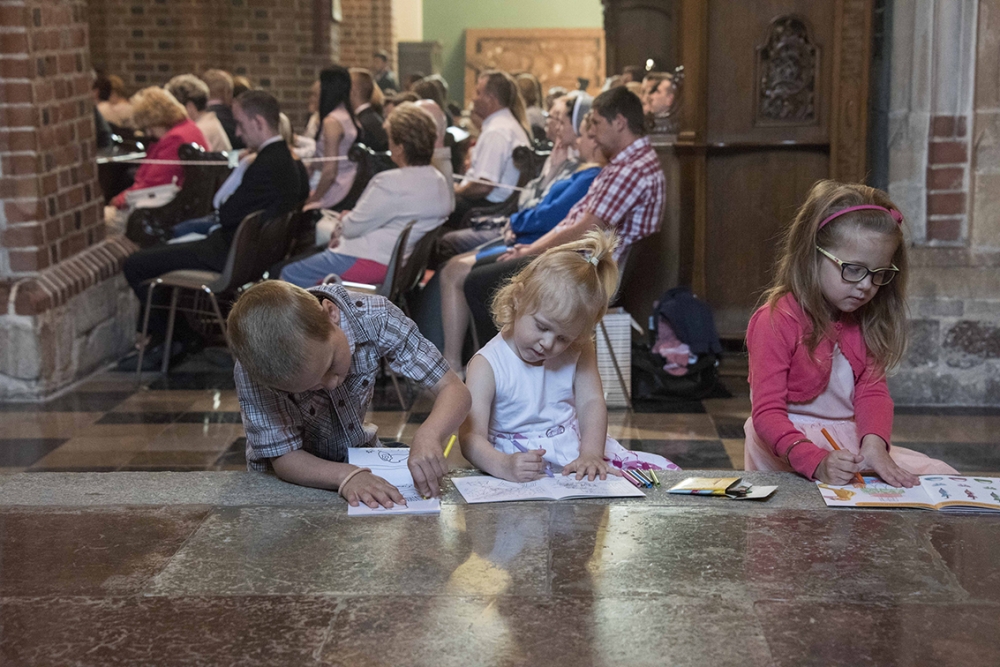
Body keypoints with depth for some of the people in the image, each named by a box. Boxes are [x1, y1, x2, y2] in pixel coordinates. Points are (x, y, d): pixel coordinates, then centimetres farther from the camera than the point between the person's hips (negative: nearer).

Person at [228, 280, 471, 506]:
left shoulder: (374, 317, -25)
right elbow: (284, 458, -23)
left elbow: (454, 390, -22)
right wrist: (347, 476, -41)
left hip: (362, 462, 1)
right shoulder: (252, 370, -30)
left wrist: (427, 436, -42)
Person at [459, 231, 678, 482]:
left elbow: (591, 402, -5)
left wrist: (591, 454, -25)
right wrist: (504, 466, -40)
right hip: (523, 463, -6)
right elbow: (471, 437, -18)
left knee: (662, 470, -5)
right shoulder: (488, 365, -11)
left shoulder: (577, 353, 7)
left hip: (577, 451, 6)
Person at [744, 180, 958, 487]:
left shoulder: (863, 322, 10)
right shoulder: (776, 322, -16)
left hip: (850, 444, 7)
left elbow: (872, 391, -2)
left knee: (942, 475, -6)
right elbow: (767, 414, -21)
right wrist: (818, 463, -38)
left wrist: (874, 443, -25)